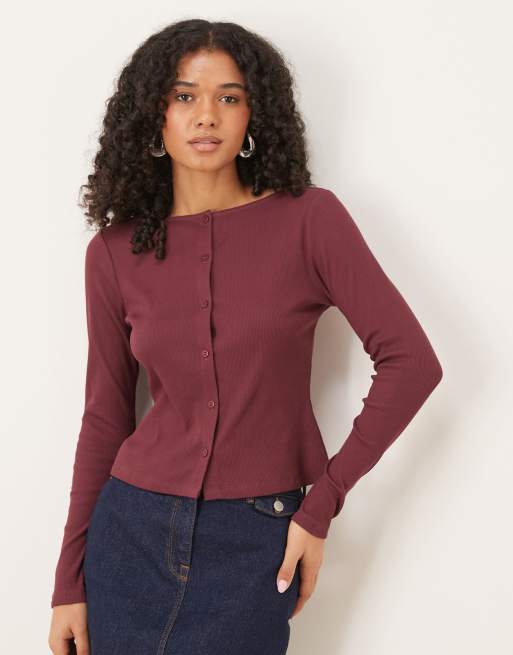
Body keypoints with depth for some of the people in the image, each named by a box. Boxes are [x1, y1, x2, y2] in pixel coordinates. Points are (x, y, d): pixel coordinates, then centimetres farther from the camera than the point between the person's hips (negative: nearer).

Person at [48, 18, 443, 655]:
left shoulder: (309, 219, -7)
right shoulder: (114, 252, 0)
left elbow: (411, 362, -9)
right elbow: (104, 417, 5)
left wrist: (321, 505, -10)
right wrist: (70, 582, 6)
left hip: (255, 548, -2)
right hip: (133, 532, 3)